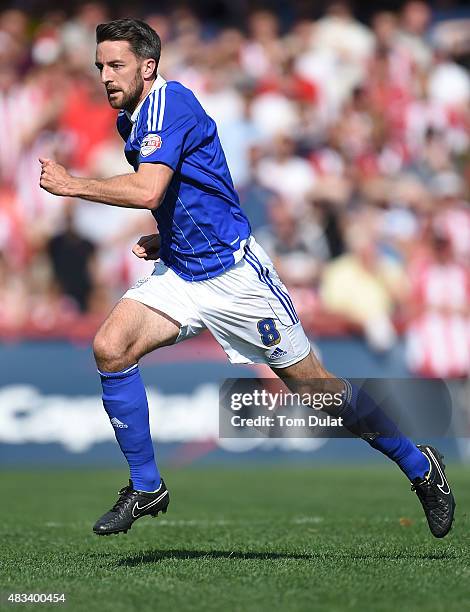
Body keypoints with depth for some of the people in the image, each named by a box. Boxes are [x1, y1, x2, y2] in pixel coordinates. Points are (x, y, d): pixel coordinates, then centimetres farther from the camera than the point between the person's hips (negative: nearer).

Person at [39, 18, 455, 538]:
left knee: (314, 386, 0)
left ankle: (419, 467, 18)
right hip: (180, 273, 8)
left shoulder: (169, 101, -18)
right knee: (110, 348, -13)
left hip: (232, 271, -8)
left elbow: (148, 191, -31)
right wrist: (163, 239, 9)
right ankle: (146, 489, -2)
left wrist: (71, 185, -22)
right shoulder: (129, 120, 11)